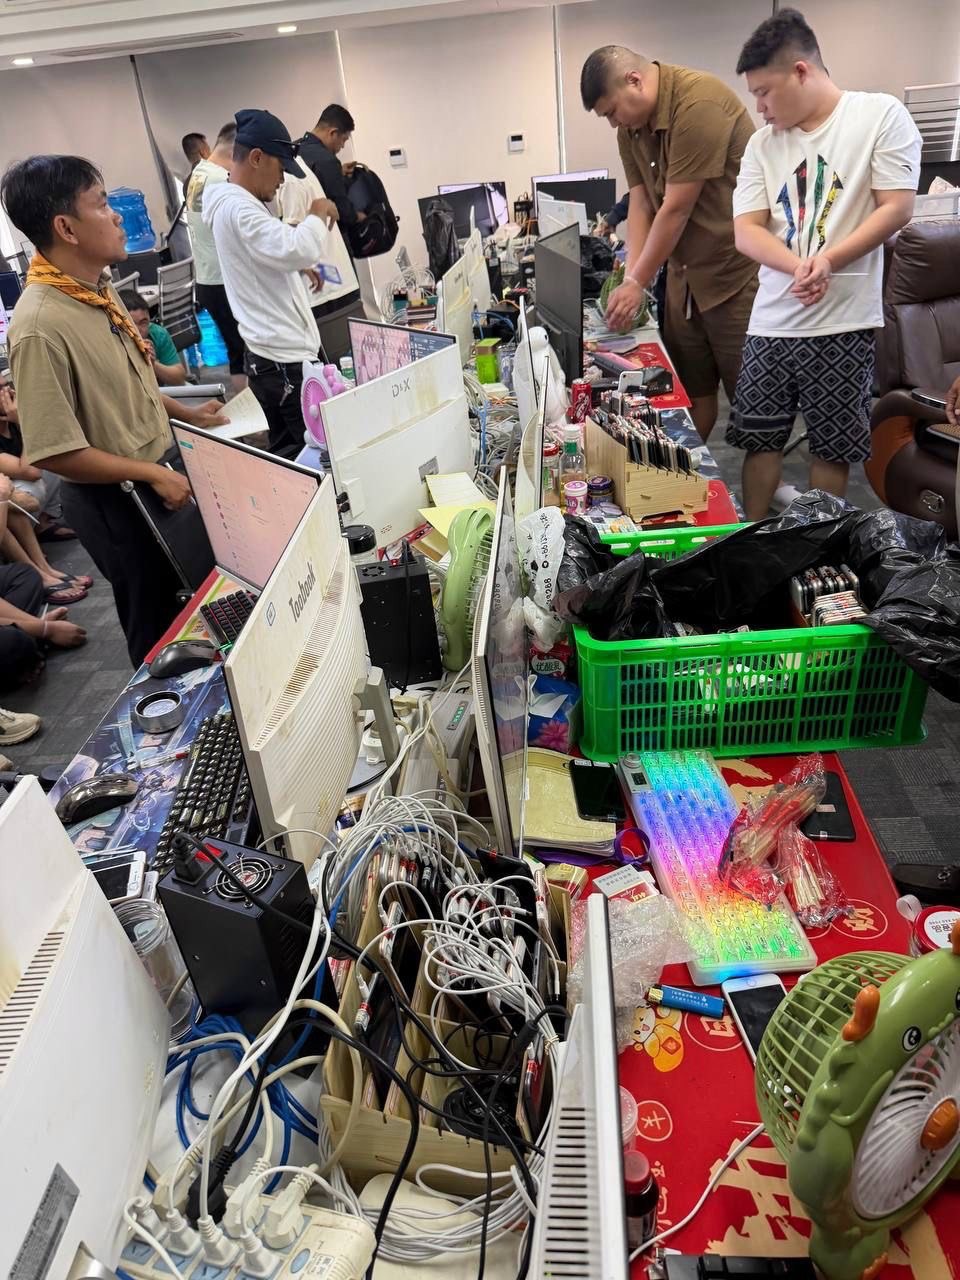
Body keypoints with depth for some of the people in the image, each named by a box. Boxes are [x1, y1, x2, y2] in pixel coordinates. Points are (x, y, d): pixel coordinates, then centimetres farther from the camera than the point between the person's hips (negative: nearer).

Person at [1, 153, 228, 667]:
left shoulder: (96, 288, 1)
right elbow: (54, 452, -25)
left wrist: (187, 414, 12)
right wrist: (152, 474, -21)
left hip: (161, 467, 9)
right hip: (117, 500, -8)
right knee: (158, 626, 11)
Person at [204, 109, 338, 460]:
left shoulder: (238, 203, 18)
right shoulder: (238, 208, -16)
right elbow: (298, 249, -29)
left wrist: (299, 267, 22)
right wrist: (318, 215, -11)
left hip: (273, 356, 11)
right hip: (286, 361, -11)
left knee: (288, 455, 16)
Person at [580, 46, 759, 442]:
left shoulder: (698, 105, -21)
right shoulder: (631, 125, 6)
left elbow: (676, 209, -20)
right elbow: (641, 204, 3)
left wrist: (637, 283, -14)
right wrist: (631, 278, -8)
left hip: (736, 267, -7)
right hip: (684, 269, 8)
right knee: (688, 387, 11)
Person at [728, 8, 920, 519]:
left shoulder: (880, 114, 0)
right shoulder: (762, 143, 11)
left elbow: (897, 208, -6)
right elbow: (746, 230, 2)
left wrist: (828, 259, -20)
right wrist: (800, 267, -16)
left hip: (842, 320, -4)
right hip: (771, 320, 4)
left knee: (832, 447, 4)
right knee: (758, 439, 6)